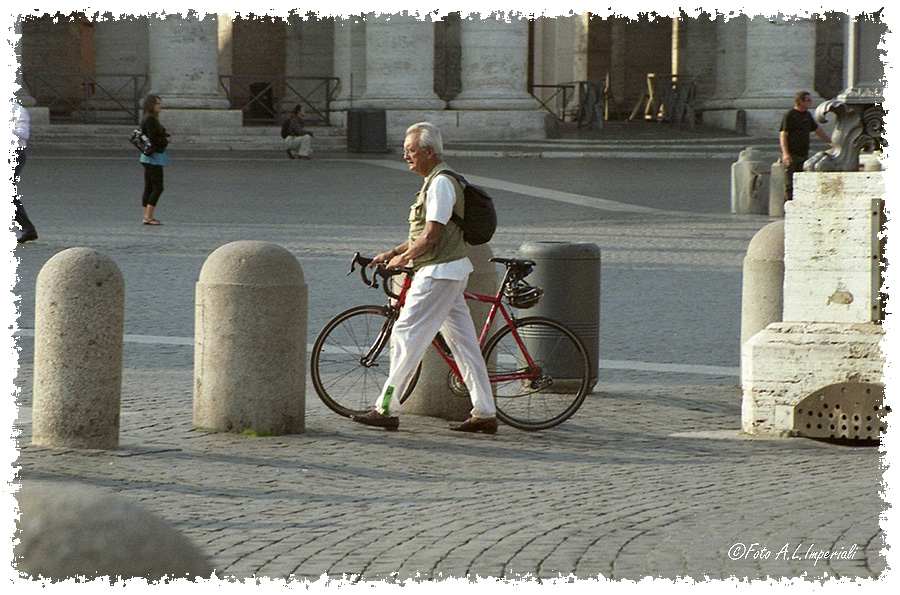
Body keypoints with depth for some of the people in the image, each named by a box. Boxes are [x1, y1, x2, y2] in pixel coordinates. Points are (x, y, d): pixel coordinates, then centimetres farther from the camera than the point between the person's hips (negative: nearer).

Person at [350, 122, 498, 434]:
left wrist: (402, 258, -8)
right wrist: (393, 253, 15)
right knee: (463, 343, 9)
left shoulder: (440, 183, -15)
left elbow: (430, 236, -21)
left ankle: (386, 410, -6)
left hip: (439, 273, -11)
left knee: (406, 336, -8)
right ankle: (484, 413, 9)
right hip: (449, 271, 11)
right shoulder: (436, 181, 17)